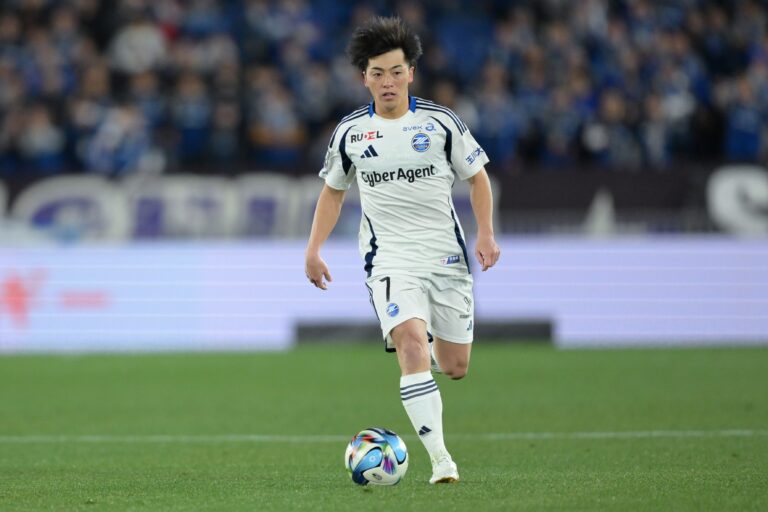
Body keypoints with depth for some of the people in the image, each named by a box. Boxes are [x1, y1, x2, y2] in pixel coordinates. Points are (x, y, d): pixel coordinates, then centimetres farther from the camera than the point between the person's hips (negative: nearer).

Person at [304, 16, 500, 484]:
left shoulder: (440, 123, 0)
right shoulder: (350, 132, 4)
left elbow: (477, 177, 9)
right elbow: (333, 191, 19)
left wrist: (486, 234, -5)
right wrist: (314, 248, 10)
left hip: (447, 256, 1)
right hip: (390, 260, -1)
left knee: (455, 367, 6)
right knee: (412, 345, -24)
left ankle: (430, 352, 45)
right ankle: (440, 458, -26)